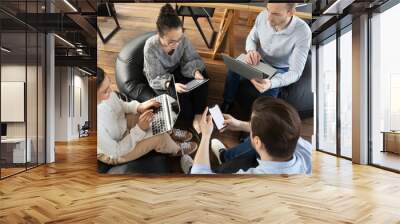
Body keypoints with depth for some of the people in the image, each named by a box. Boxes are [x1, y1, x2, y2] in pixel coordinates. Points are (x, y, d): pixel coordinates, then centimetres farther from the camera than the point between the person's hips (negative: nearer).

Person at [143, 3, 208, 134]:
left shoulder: (183, 39, -23)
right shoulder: (151, 47, -33)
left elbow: (192, 59, -10)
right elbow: (155, 79, -26)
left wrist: (196, 72, -33)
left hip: (177, 70, 4)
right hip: (159, 78, -4)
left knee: (202, 78, -18)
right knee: (180, 94, -27)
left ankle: (198, 116, -11)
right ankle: (191, 119, 1)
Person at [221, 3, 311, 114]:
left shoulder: (303, 32, -31)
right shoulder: (263, 16, -20)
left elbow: (295, 72, -30)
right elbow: (251, 38, 0)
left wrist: (271, 83, -50)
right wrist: (251, 51, -26)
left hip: (279, 69, -3)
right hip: (258, 60, 3)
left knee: (268, 93, -27)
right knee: (233, 70, -20)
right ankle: (227, 103, 6)